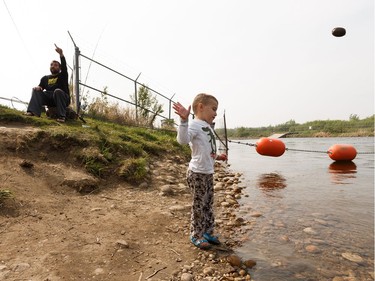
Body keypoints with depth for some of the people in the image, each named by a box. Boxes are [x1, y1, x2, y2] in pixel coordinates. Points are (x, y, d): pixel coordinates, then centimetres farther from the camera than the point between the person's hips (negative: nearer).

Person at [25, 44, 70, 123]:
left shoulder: (62, 76, 12)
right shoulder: (45, 78, 25)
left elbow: (64, 65, -6)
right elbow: (40, 86, 17)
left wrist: (61, 54, -23)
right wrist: (38, 87, -9)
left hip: (63, 99, -4)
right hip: (49, 99, 4)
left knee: (58, 91, -33)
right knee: (36, 91, -14)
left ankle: (61, 116, -42)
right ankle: (33, 112, -36)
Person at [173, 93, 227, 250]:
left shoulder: (208, 127, 16)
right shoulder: (195, 125, -14)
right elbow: (182, 140, -34)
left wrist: (217, 157, 18)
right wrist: (184, 120, -44)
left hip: (208, 173, 9)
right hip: (197, 173, -9)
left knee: (208, 204, 17)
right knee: (199, 205, 2)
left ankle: (208, 232, 32)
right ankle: (196, 235, 20)